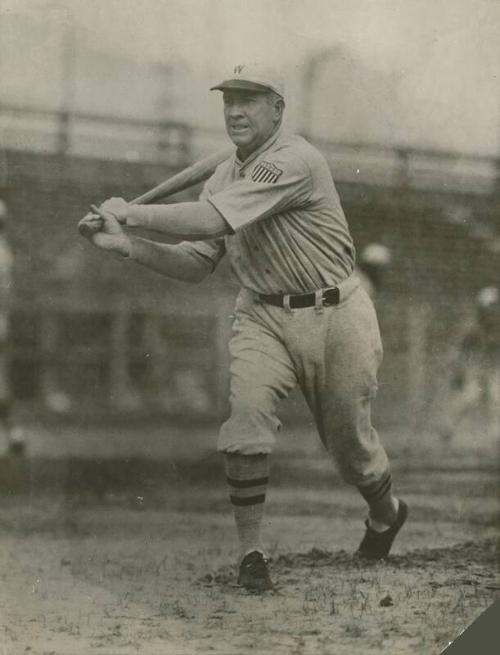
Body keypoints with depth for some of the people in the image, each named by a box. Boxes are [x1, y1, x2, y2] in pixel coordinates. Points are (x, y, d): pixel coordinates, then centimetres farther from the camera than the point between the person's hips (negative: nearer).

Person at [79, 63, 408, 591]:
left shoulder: (295, 160, -20)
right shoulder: (222, 178, 7)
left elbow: (211, 221, -28)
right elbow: (195, 264, 7)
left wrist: (131, 213, -18)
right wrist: (128, 245, -7)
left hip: (335, 315, -5)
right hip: (263, 316, 5)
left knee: (349, 439, 8)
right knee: (247, 411, -20)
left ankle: (387, 512, 41)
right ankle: (251, 549, -7)